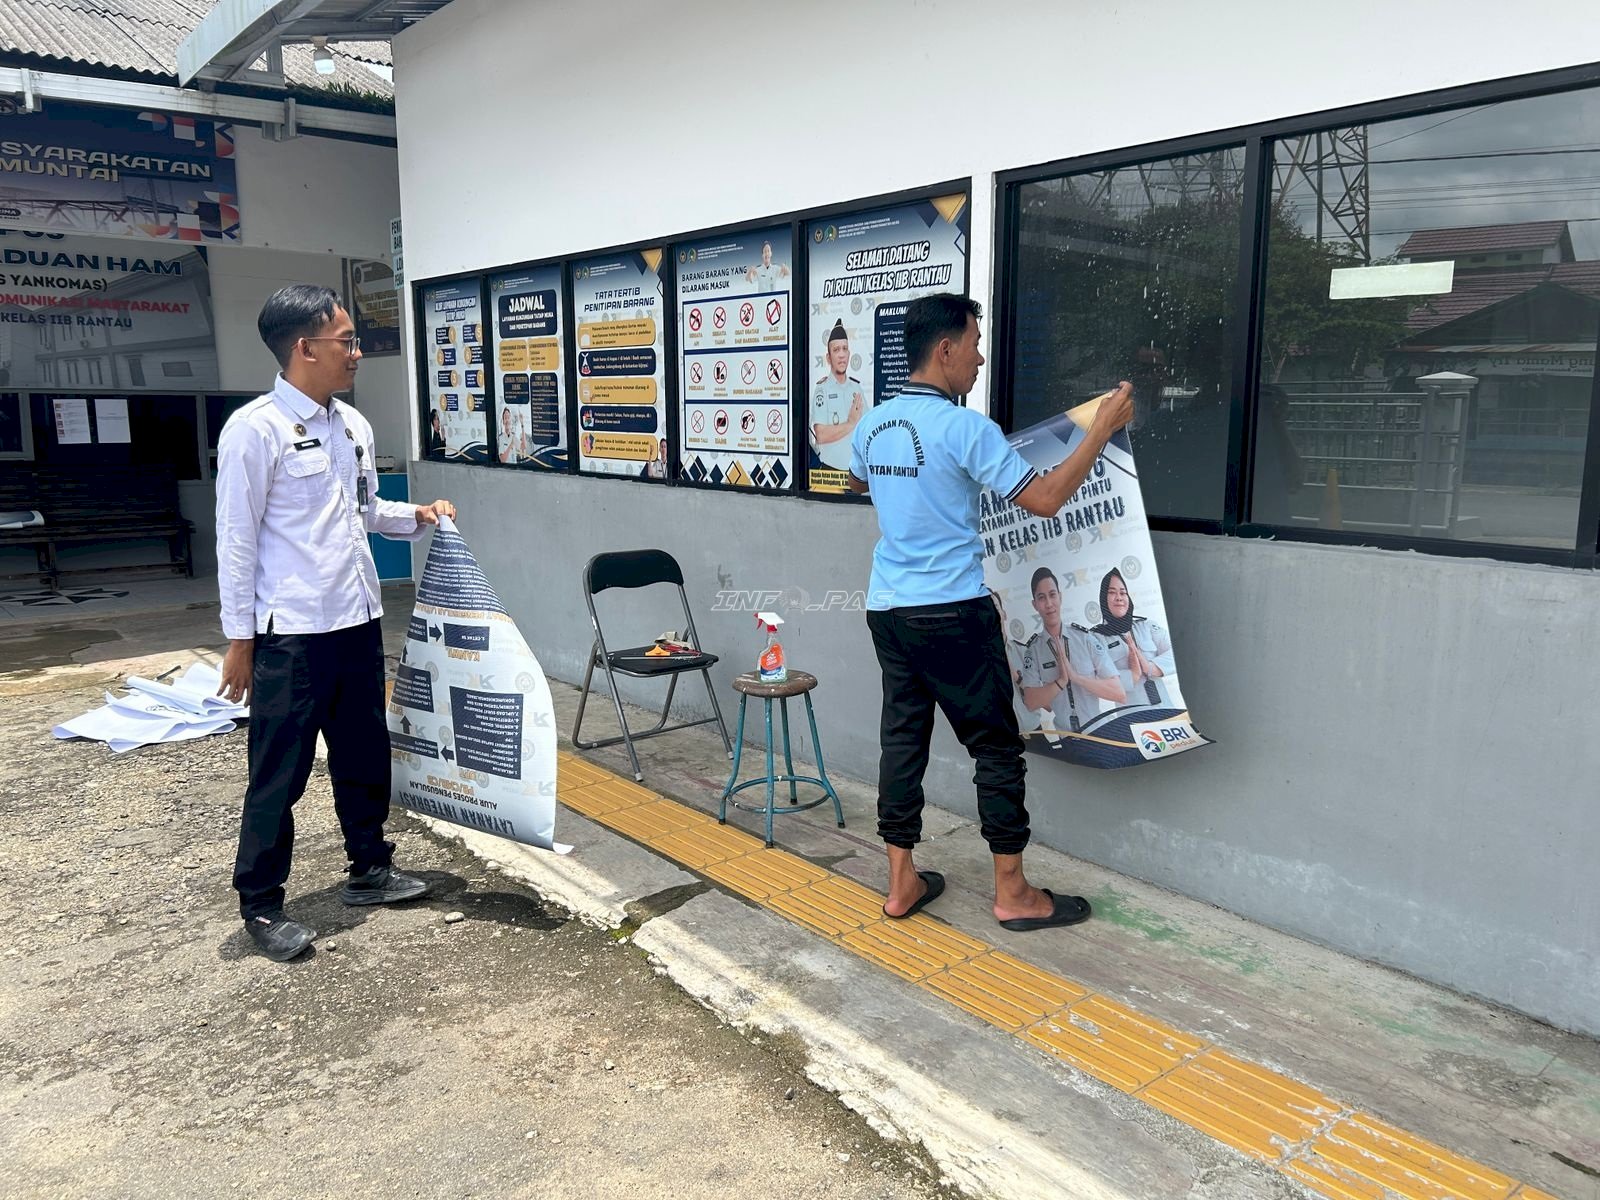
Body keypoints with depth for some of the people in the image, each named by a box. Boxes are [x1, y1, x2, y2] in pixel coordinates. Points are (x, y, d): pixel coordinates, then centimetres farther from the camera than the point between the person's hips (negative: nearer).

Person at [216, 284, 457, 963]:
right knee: (279, 775, 4)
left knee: (365, 755, 18)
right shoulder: (255, 429, -12)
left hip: (357, 623, 7)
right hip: (291, 634, -7)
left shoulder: (353, 425, 9)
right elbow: (235, 538, -11)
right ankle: (261, 905, 20)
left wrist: (417, 517, 4)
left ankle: (369, 869, 36)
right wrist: (239, 639, -10)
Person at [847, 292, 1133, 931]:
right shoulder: (965, 428, -15)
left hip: (887, 609, 7)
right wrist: (1103, 428, -7)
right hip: (952, 613, -7)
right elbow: (1044, 500, -15)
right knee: (997, 746, 5)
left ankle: (901, 882, 20)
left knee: (902, 736, 12)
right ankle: (1013, 894, 14)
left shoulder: (873, 423, 7)